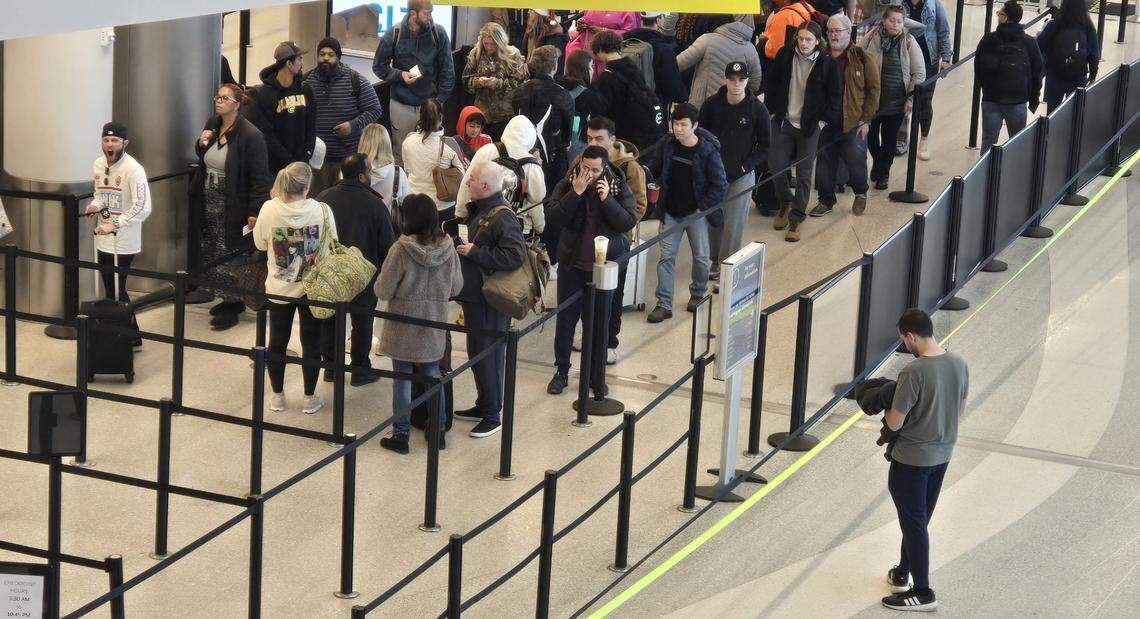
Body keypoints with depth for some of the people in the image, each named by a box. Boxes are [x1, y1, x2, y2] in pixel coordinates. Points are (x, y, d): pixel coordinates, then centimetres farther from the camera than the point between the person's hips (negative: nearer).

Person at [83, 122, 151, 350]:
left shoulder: (133, 169, -17)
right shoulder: (99, 164, 7)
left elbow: (142, 208, -25)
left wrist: (115, 224, -30)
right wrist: (94, 206, 2)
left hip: (123, 243, -8)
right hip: (103, 240, 8)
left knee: (116, 293, -5)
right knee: (111, 292, 14)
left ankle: (132, 338, 8)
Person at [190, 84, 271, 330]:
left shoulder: (250, 135, -17)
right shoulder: (212, 125, 5)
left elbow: (260, 178, -17)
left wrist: (254, 212, -20)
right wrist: (201, 144, -1)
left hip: (233, 207, -7)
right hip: (209, 206, 7)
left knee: (231, 257, -1)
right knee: (211, 254, 12)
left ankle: (233, 306, 10)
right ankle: (227, 299, 25)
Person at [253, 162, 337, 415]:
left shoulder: (269, 209, -16)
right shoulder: (321, 211, -18)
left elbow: (260, 243, -1)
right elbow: (331, 245, -6)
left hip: (279, 288, 1)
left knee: (277, 342, 17)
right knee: (311, 343, 14)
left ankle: (277, 396, 29)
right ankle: (309, 398, 23)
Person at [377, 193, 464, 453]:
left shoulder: (401, 249, -20)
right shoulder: (447, 248, -8)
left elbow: (383, 291, -14)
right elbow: (456, 287, 4)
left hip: (403, 328, -4)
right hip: (434, 327, 4)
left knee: (402, 379, 7)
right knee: (432, 376, 18)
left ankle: (400, 434, 13)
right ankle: (438, 430, 24)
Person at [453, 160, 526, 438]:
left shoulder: (502, 217, -20)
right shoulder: (478, 210, 11)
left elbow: (514, 256, -30)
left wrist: (473, 252, -23)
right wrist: (460, 244, 9)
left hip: (490, 302, -10)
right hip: (474, 296, 10)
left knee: (488, 355, -2)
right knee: (477, 353, 19)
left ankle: (492, 415, 8)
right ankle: (483, 406, 31)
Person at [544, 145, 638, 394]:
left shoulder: (619, 188, -6)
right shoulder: (566, 185, -5)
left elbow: (629, 222, -14)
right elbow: (555, 218, -15)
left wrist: (607, 199, -24)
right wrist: (576, 193, -24)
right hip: (572, 263, 0)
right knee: (565, 318, 6)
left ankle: (596, 372, 22)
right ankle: (561, 371, 18)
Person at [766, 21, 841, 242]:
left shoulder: (827, 63, -9)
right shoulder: (785, 56, -4)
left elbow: (833, 96, 0)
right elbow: (772, 84, 6)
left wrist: (824, 119, -4)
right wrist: (771, 111, 5)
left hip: (810, 125, -2)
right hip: (783, 122, 2)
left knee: (804, 174, 3)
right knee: (776, 166, 2)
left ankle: (796, 219, 14)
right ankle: (785, 203, 30)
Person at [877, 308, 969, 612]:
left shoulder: (913, 373, -27)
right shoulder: (959, 364, -4)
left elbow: (894, 424, -21)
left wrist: (888, 408, -1)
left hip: (911, 459, -7)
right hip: (943, 454, 7)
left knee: (913, 524, 5)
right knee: (918, 520, 21)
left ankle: (922, 592, 12)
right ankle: (902, 574, 36)